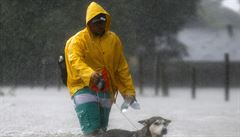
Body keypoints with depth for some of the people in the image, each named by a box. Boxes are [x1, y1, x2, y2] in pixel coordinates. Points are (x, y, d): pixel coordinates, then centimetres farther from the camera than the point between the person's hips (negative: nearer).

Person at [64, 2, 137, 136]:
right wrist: (89, 74, -42)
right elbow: (75, 60, -23)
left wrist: (129, 90, 6)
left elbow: (122, 67, 12)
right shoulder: (79, 40, -6)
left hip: (105, 90, 5)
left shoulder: (113, 39, 9)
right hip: (84, 88, -5)